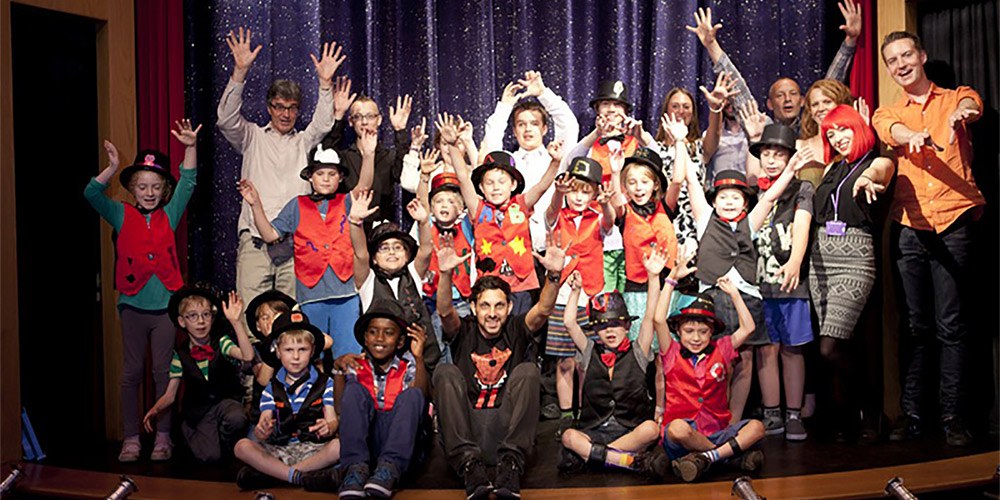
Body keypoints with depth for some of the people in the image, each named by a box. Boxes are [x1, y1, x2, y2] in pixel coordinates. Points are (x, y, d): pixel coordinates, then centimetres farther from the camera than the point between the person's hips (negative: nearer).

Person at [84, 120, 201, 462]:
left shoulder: (169, 215, 7)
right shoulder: (122, 216, 6)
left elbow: (187, 184, -2)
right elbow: (92, 194, -5)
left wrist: (190, 148, -15)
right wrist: (112, 168, -20)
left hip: (166, 305, 0)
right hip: (133, 305, 0)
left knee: (163, 372, 4)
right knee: (132, 373, 6)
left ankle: (163, 437, 12)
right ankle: (131, 438, 13)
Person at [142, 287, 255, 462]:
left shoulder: (220, 342, -6)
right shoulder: (180, 354, -1)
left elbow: (247, 356, -27)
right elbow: (170, 395, 1)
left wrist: (235, 321, -34)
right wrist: (155, 410, -21)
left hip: (226, 401, -1)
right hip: (199, 410, 1)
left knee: (237, 418, -37)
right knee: (209, 455, -20)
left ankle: (223, 441, -1)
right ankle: (188, 430, 14)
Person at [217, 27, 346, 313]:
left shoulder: (303, 142, 19)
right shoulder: (253, 137, 16)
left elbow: (323, 124, 1)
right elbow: (226, 120, 0)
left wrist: (325, 83, -13)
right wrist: (240, 72, -12)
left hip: (295, 244, 1)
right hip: (255, 242, -1)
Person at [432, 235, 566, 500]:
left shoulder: (517, 330, 10)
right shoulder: (464, 331, 9)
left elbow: (543, 309, -9)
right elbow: (445, 311, -12)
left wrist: (554, 274, -29)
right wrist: (446, 274, -31)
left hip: (507, 425, 0)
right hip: (467, 424, 1)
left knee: (528, 370, -21)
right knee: (446, 372, -20)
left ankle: (510, 464, -33)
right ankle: (469, 463, -34)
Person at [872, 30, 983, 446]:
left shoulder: (956, 97, 12)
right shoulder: (887, 114, 15)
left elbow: (971, 105, -14)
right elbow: (890, 130, -10)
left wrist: (957, 114, -40)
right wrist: (915, 135, -35)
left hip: (953, 221, -2)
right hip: (909, 225, 2)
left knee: (950, 324, -3)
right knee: (916, 324, 3)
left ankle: (952, 415, 2)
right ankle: (910, 413, 8)